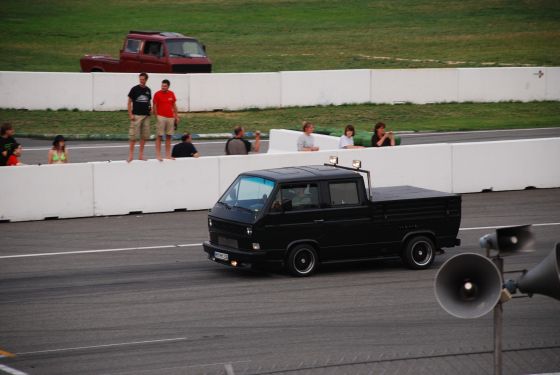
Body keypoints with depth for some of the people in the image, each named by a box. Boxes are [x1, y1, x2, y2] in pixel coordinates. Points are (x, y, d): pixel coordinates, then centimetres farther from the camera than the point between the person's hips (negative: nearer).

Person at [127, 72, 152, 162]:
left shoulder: (148, 90, 11)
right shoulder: (134, 89, -3)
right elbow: (129, 102, -1)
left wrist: (150, 109, 2)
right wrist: (130, 114, -9)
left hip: (146, 115, 5)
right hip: (136, 115, -5)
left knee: (144, 136, 6)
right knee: (133, 135, -7)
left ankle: (141, 154, 12)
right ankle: (131, 154, -4)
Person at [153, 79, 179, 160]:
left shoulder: (171, 94, 9)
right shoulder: (157, 94, -4)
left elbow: (174, 105, 16)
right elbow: (154, 106, -3)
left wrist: (177, 116, 13)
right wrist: (156, 116, -10)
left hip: (170, 117, 5)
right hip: (161, 117, -5)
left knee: (169, 136, 7)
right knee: (159, 136, -5)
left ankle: (168, 155, 12)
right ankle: (158, 155, -4)